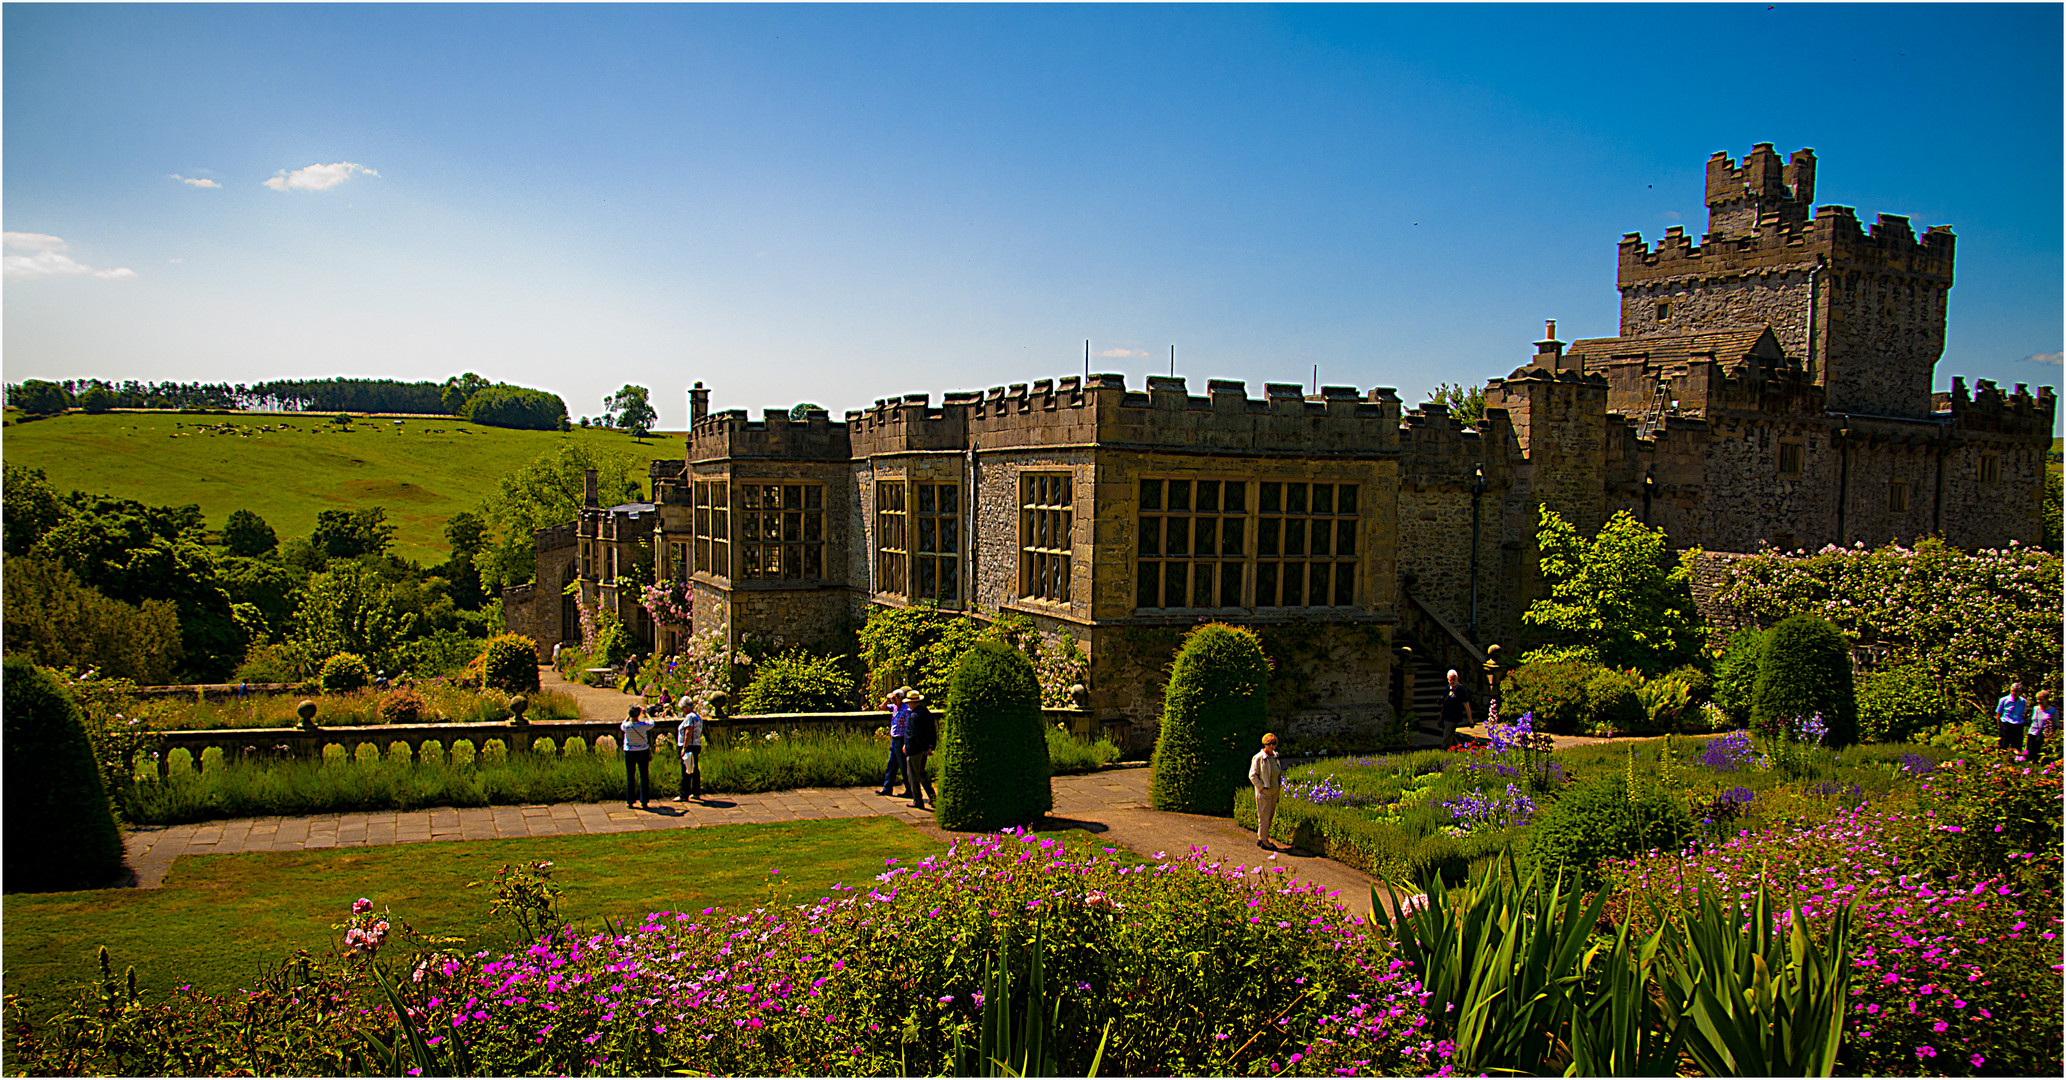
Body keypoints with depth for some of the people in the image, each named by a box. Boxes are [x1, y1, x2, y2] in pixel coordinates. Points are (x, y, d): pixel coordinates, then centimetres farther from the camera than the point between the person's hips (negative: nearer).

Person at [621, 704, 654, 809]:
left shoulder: (627, 726, -14)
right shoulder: (644, 725, -13)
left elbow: (621, 726, 11)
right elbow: (652, 723, 10)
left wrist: (629, 716, 17)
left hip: (629, 753, 0)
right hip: (643, 752, 0)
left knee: (630, 777, 9)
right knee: (644, 777, 8)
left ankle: (629, 801, 10)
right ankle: (643, 801, 10)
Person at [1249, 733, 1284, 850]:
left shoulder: (1275, 757, 10)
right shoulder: (1259, 758, -12)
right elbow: (1252, 775, -12)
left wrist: (1280, 786, 14)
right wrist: (1262, 787, -15)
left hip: (1274, 791, 8)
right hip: (1264, 792, -8)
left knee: (1270, 816, 12)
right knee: (1264, 817, -3)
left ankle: (1260, 838, 22)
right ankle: (1264, 841, 4)